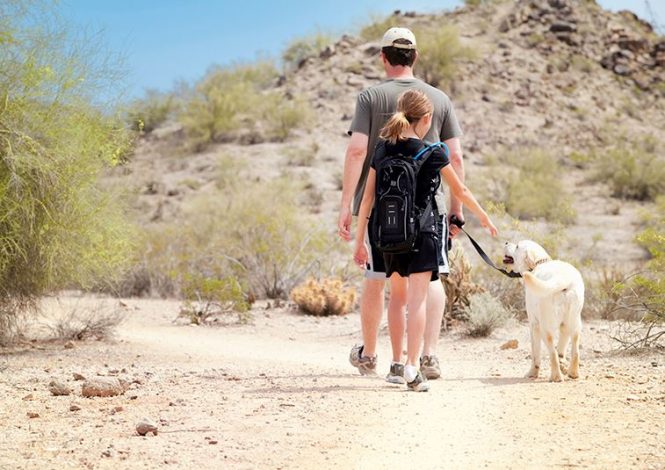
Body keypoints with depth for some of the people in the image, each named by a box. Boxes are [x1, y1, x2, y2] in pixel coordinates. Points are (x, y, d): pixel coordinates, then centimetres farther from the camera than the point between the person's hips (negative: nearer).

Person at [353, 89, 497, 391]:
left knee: (398, 295, 19)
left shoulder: (382, 151, 4)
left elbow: (367, 198, 4)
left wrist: (359, 241, 9)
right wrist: (484, 217, 22)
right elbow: (460, 191, 6)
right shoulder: (433, 154, -6)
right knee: (417, 299, -6)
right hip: (421, 233, -4)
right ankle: (412, 367, -12)